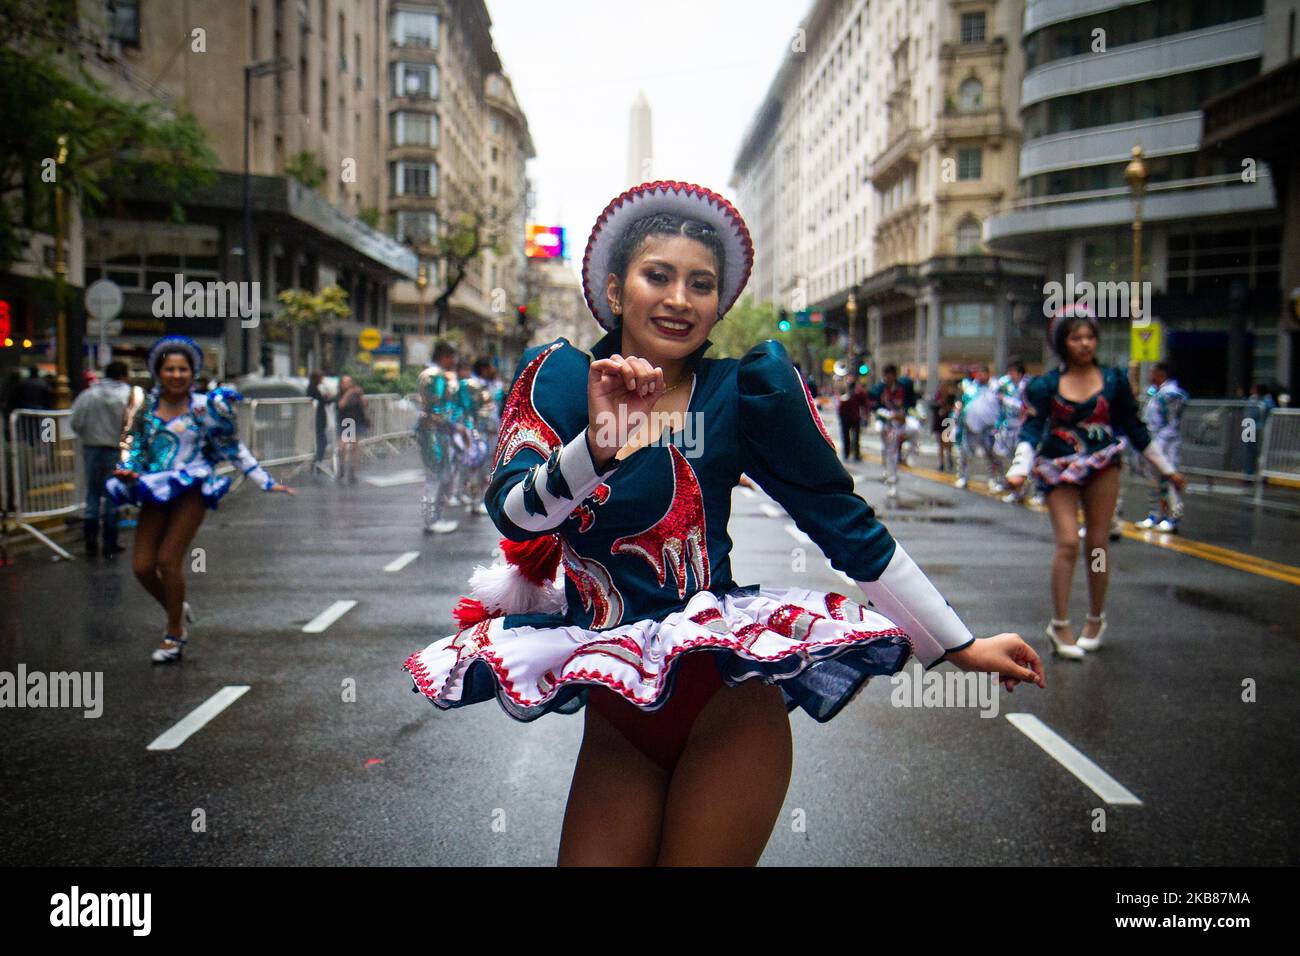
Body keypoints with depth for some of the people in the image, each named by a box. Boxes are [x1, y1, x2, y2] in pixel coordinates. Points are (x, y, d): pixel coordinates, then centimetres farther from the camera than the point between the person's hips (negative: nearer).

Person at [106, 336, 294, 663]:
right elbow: (133, 444, 13)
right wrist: (128, 471, -9)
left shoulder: (204, 407, 0)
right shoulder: (145, 405, 8)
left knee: (169, 559, -11)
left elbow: (234, 449, 6)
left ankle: (174, 634, 7)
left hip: (191, 490, -4)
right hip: (155, 490, 4)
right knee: (142, 565, -1)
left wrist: (265, 482, 4)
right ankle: (176, 610, 29)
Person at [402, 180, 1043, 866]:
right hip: (615, 716, 3)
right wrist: (598, 445, -32)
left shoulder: (744, 390, -6)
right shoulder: (559, 376, 0)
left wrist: (960, 646, -1)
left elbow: (847, 525, -3)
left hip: (727, 698, -2)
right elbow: (511, 513, -14)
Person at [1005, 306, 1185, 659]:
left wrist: (1167, 469, 17)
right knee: (1068, 542, -12)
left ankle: (1096, 620, 22)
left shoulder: (1113, 380, 5)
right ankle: (1059, 626, -2)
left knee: (1097, 545, 3)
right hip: (1059, 469, -2)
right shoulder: (1046, 385, 0)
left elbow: (1133, 428, 13)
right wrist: (1019, 469, -22)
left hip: (1103, 467, 2)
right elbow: (1031, 429, -5)